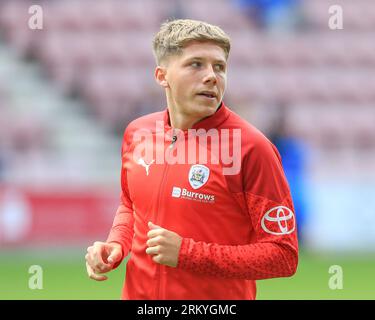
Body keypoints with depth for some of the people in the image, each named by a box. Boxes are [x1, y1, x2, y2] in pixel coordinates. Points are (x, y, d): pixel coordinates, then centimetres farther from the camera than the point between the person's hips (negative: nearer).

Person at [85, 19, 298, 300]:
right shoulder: (137, 132, -1)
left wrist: (186, 254, -22)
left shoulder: (251, 148, -17)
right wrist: (116, 245, -2)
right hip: (138, 291, 5)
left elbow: (283, 256, -18)